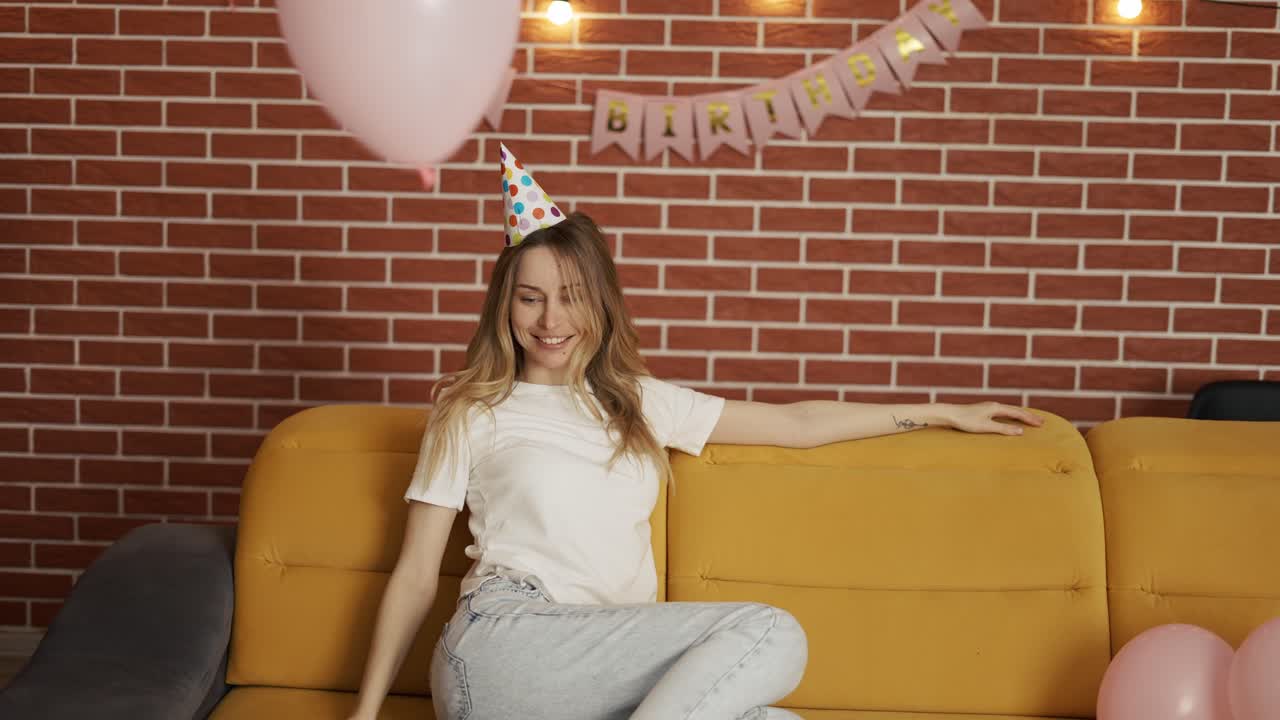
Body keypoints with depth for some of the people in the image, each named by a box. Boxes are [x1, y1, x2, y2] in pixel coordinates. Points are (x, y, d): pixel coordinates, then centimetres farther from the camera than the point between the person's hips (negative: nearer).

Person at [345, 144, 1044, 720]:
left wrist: (945, 413, 25)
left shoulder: (641, 402, 23)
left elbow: (797, 422, 25)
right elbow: (415, 573, 9)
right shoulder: (470, 411, 13)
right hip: (503, 647, -3)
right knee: (771, 634, -24)